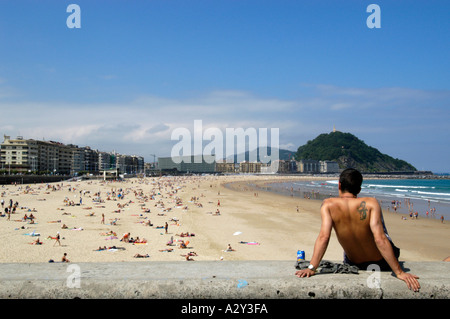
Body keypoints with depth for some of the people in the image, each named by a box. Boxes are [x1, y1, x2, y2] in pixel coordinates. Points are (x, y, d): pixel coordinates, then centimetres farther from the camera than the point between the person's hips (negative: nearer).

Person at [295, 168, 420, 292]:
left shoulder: (328, 205, -19)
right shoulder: (371, 203, -24)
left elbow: (324, 236, -31)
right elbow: (380, 240, -31)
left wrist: (311, 268, -31)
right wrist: (399, 272, -28)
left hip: (355, 266, 1)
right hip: (382, 263, -1)